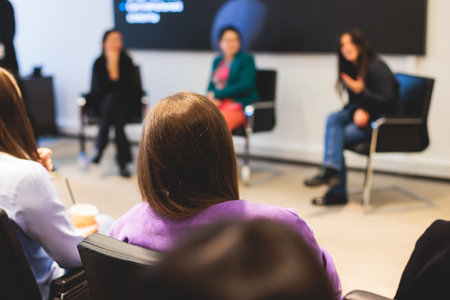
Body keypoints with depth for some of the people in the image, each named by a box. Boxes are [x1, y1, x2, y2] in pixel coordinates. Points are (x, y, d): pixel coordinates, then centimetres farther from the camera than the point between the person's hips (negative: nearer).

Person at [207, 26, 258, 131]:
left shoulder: (247, 59, 3)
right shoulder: (217, 61, 21)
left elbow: (245, 86, -9)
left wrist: (217, 95, -9)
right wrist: (211, 96, -5)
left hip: (238, 105, -5)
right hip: (217, 104, 5)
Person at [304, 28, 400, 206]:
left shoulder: (376, 67, -16)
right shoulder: (351, 69, 9)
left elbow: (388, 102, -19)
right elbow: (354, 102, 10)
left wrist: (361, 91, -32)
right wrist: (358, 111, -14)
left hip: (383, 121, -7)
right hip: (362, 116, 7)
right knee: (333, 119, -20)